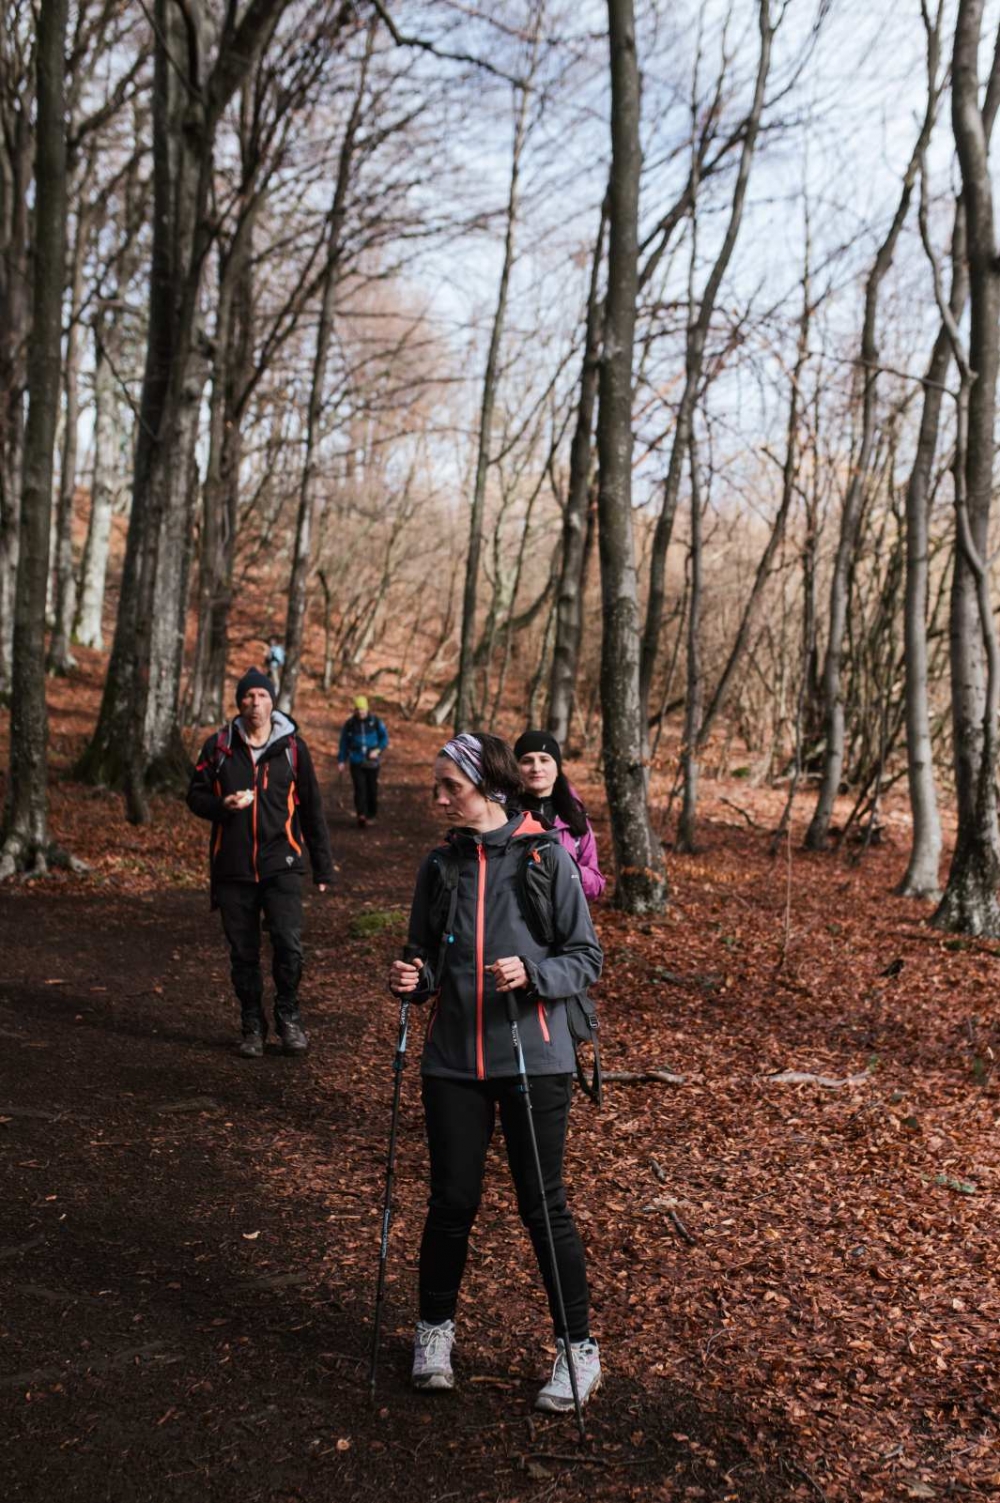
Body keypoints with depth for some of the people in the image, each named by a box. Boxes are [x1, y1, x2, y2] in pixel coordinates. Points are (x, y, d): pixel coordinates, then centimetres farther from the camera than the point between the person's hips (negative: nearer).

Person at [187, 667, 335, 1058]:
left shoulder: (292, 747, 3)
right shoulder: (219, 746, 4)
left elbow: (311, 808, 7)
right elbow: (196, 796, 9)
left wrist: (322, 865, 6)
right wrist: (222, 805, -14)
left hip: (281, 866, -1)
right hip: (233, 869, 1)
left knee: (288, 942, -14)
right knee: (243, 953, 7)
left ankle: (288, 1016, 7)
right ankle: (253, 1026, 22)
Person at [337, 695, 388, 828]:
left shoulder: (375, 722, -1)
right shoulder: (350, 723, 1)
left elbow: (385, 737, 4)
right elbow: (344, 742, 7)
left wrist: (378, 750, -13)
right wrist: (341, 760, 5)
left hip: (372, 761, 1)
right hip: (356, 762, -1)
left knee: (372, 788, 8)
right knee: (359, 788, -14)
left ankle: (371, 814, 24)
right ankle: (361, 815, -21)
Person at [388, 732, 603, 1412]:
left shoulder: (546, 857, -6)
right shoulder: (441, 865, 6)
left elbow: (587, 958, -3)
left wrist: (532, 972, -21)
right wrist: (414, 978, -5)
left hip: (534, 1058, -3)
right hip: (454, 1059, 3)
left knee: (543, 1205, 3)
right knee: (452, 1202, 8)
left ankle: (580, 1348, 20)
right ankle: (436, 1328, 31)